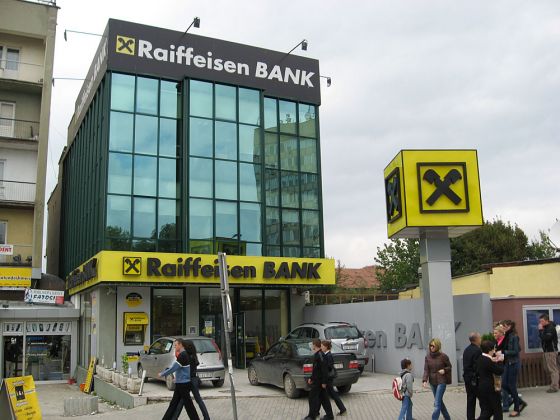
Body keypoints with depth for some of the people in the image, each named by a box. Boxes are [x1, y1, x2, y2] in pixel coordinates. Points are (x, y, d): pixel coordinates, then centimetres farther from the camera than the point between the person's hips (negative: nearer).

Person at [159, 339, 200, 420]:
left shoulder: (183, 355, -18)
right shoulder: (183, 355, 13)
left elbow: (173, 368, -19)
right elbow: (173, 367, 22)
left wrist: (162, 374, -9)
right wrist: (163, 372, 20)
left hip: (183, 384, -10)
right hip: (180, 383, 10)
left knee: (188, 404, -4)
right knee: (174, 403, 13)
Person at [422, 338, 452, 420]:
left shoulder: (443, 356, -11)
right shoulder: (427, 357, 0)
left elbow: (449, 366, 2)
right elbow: (426, 370, -4)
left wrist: (444, 370, -18)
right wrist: (425, 380, -18)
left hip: (441, 381, -5)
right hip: (432, 382, 5)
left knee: (437, 402, -11)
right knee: (439, 401, 17)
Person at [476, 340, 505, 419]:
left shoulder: (479, 359, 7)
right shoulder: (488, 361, -20)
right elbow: (500, 371, -16)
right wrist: (499, 362, 1)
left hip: (481, 388, 8)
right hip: (489, 389, -8)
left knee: (485, 411, 13)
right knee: (497, 410, 9)